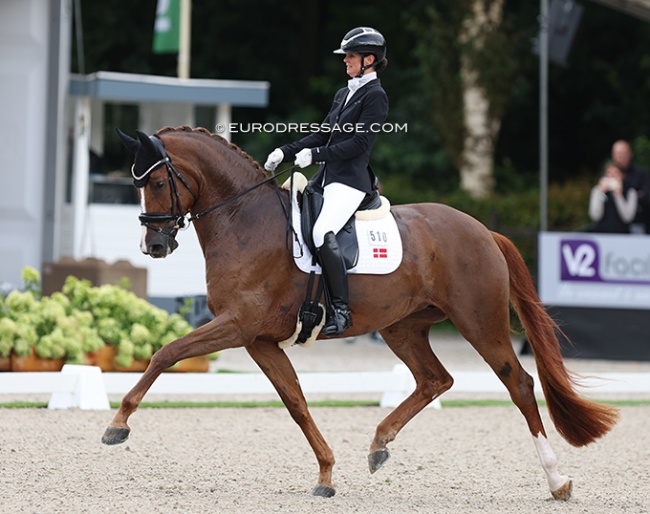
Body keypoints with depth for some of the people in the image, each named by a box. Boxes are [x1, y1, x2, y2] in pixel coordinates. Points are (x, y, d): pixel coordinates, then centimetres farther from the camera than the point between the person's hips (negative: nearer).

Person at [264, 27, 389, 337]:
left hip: (351, 180, -10)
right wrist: (286, 153, 9)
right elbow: (322, 135, 21)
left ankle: (341, 310, -25)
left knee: (322, 233, -29)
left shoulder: (375, 96, -7)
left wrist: (315, 155, -16)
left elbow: (359, 143, -15)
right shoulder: (343, 94, 20)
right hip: (326, 177, 10)